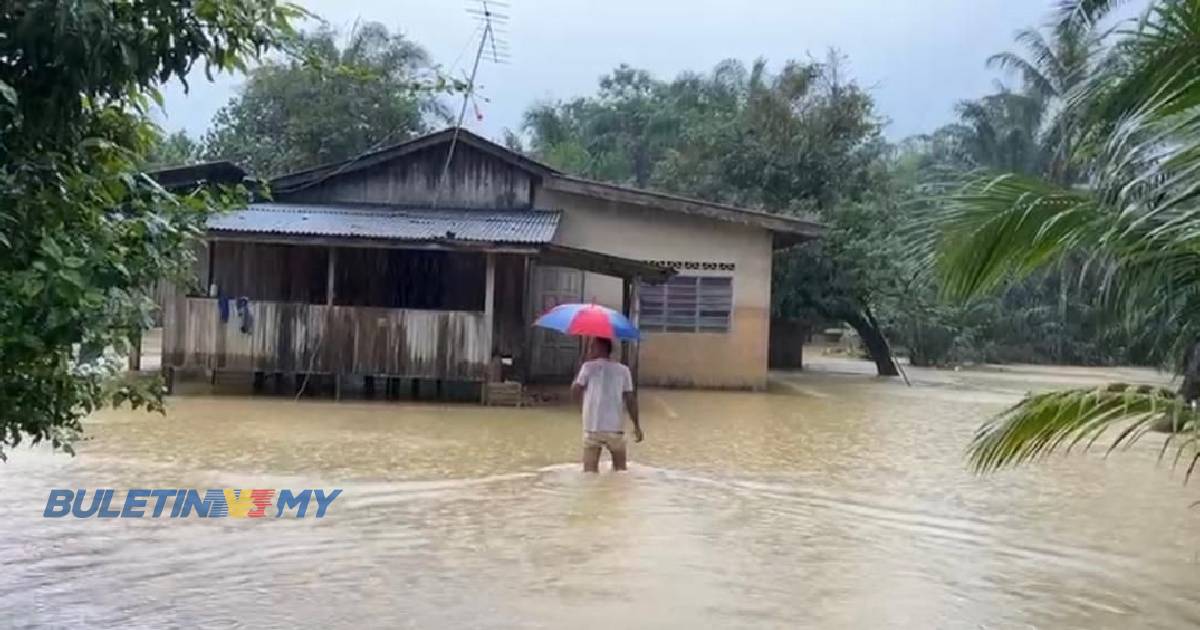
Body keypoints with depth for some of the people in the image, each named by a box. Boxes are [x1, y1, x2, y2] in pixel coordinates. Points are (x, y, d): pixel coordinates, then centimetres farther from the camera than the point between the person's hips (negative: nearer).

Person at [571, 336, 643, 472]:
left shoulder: (589, 367, -2)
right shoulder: (623, 370, 5)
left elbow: (575, 391, -1)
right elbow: (630, 400, 3)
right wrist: (637, 426, 9)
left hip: (593, 428, -2)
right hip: (615, 428, 2)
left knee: (590, 470, 2)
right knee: (620, 469, 16)